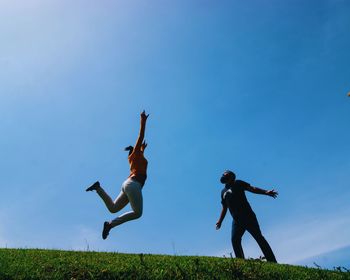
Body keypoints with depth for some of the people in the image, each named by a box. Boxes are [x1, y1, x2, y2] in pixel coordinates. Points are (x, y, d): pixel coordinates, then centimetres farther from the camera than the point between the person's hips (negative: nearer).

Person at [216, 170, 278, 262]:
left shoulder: (237, 183, 7)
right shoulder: (223, 192, 22)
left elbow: (252, 189, -5)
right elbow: (224, 208, 26)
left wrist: (265, 192, -19)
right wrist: (220, 221, 18)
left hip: (248, 216, -5)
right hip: (237, 220, 6)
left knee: (258, 237, -8)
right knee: (234, 240, -9)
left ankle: (272, 262, -6)